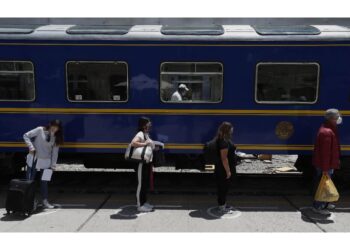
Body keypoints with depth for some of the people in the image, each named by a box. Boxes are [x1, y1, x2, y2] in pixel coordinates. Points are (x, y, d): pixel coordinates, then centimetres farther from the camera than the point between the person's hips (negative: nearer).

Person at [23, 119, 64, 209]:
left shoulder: (56, 137, 4)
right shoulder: (40, 130, -7)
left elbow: (55, 152, 3)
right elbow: (26, 135, -5)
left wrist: (53, 165, -1)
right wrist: (31, 147, -17)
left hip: (45, 162, 3)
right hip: (33, 159, -3)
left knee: (44, 181, 8)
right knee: (30, 180, 3)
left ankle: (45, 201, 17)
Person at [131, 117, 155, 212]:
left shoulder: (147, 134, 13)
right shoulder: (140, 134, -17)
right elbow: (133, 143, -34)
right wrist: (144, 143, -30)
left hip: (147, 162, 10)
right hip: (141, 163, -10)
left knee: (146, 183, 17)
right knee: (141, 184, -1)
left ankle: (144, 202, 30)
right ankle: (140, 205, 9)